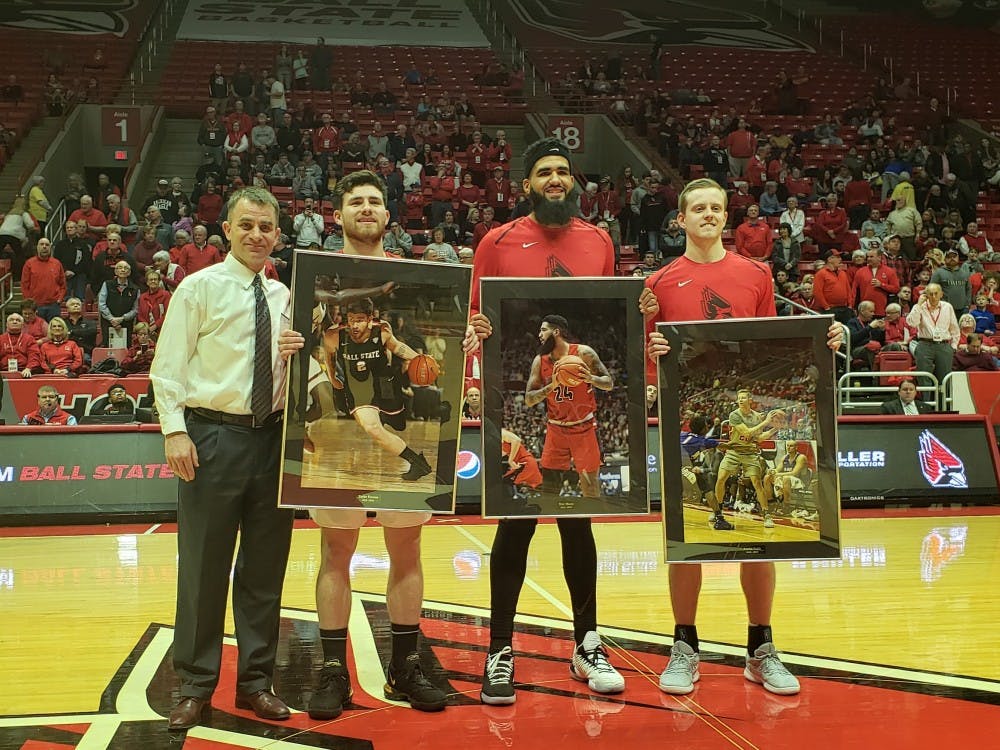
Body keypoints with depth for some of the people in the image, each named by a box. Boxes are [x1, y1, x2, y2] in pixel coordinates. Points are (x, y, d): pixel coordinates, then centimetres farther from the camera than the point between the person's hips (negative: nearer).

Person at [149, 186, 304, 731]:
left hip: (273, 436, 4)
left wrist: (293, 355, -5)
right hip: (214, 435, -4)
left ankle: (255, 681, 23)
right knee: (203, 565, 2)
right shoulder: (199, 288, -1)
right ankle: (195, 685, 16)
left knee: (265, 567, 10)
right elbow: (168, 366, -5)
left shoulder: (284, 296, 12)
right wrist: (174, 430, -15)